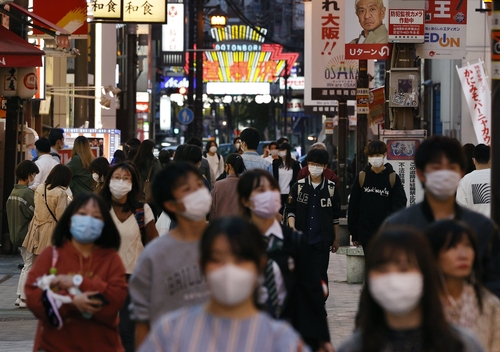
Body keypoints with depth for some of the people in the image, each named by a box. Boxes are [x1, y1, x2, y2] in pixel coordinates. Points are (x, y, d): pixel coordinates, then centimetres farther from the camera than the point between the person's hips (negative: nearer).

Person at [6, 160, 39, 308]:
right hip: (28, 234, -9)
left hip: (16, 234, 9)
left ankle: (20, 295, 18)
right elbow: (36, 214, -19)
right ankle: (25, 298, 1)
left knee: (27, 265, 18)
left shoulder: (13, 193, 8)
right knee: (30, 266, 0)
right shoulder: (28, 193, -19)